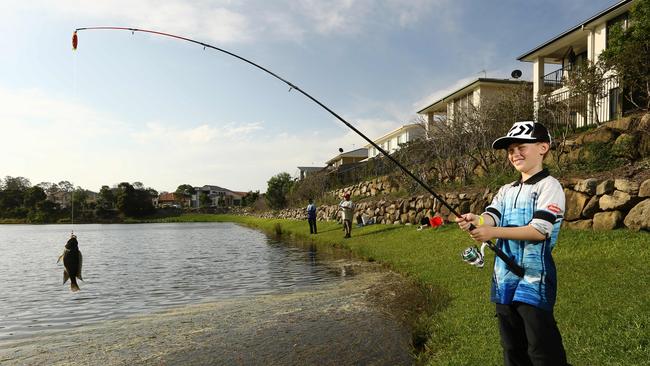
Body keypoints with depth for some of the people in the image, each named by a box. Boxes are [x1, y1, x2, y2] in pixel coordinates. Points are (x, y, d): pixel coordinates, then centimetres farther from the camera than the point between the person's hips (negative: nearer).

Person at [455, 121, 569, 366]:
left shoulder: (549, 186, -7)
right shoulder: (506, 191, 15)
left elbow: (540, 230, -18)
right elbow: (491, 217, -1)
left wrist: (493, 231, -27)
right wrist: (475, 220, -24)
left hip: (534, 281, -7)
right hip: (504, 279, 7)